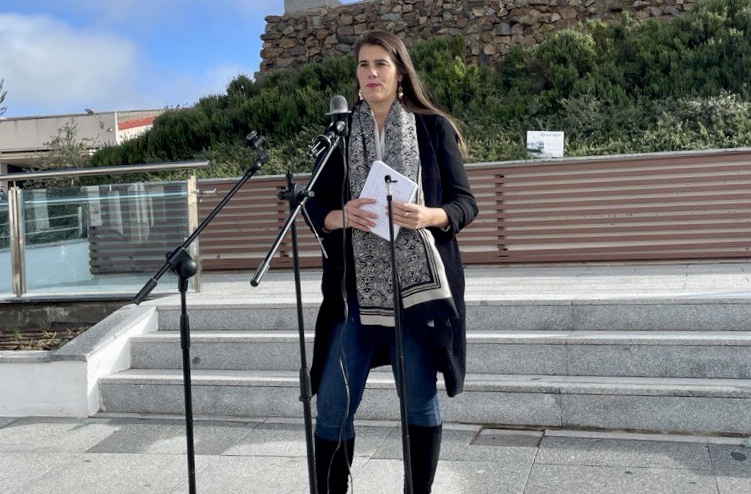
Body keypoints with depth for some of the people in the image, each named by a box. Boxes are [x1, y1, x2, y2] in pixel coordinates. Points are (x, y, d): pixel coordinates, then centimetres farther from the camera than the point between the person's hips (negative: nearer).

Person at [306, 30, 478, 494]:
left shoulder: (433, 128, 4)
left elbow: (466, 203, 2)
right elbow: (315, 208, 8)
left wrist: (429, 216, -19)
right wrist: (340, 217, -14)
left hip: (417, 284, -1)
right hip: (355, 290, 2)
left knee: (420, 400, 5)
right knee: (333, 404, 2)